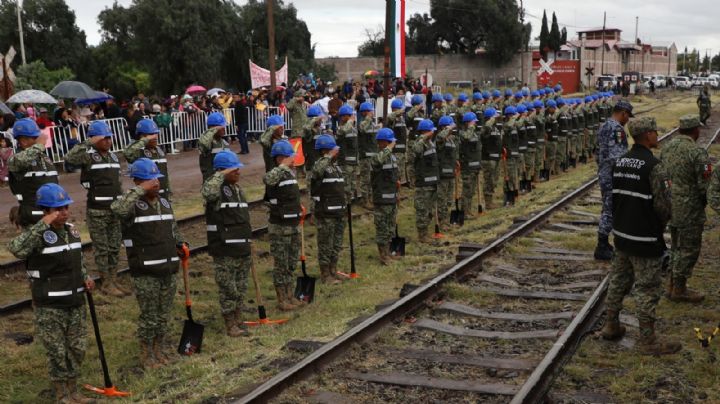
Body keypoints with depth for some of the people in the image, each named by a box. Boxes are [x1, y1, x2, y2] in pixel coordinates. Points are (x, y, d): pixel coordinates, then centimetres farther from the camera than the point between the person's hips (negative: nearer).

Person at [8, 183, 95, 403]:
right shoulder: (38, 235, -17)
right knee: (57, 352, 5)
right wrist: (43, 225, -37)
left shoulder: (72, 231, 4)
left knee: (77, 348, 14)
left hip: (76, 303, 6)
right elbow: (16, 249, -39)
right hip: (50, 308, -6)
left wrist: (85, 278, 2)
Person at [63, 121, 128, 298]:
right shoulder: (88, 156, -9)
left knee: (115, 247, 12)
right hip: (97, 211, -6)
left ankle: (114, 280, 22)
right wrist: (88, 143, -26)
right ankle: (105, 283, 11)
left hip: (115, 209, 7)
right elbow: (69, 158, -30)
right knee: (101, 248, 2)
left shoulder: (113, 156, 12)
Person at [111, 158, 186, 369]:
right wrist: (140, 190, -29)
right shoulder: (132, 203, -11)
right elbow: (117, 209, -37)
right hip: (145, 273, -6)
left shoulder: (164, 202, 13)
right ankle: (146, 353, 21)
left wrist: (180, 243, 9)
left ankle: (158, 349, 31)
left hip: (168, 269, 6)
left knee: (164, 314, 15)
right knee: (149, 316, 4)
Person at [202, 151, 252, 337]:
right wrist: (221, 175, -27)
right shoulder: (216, 186, -10)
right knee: (228, 288, -1)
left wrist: (248, 242, 25)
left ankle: (238, 320, 27)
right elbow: (207, 193, -38)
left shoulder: (237, 188, 16)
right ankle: (230, 325, 8)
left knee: (241, 287, 15)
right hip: (224, 251, -8)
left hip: (242, 248, 8)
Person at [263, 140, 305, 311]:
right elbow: (267, 179, -43)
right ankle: (282, 300, 10)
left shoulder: (290, 174, 10)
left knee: (290, 264, 16)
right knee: (281, 265, 1)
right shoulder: (275, 174, -16)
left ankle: (289, 296, 26)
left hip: (293, 226, 8)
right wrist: (284, 165, -36)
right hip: (280, 228, -8)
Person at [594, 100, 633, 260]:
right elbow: (616, 156, -24)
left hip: (603, 175, 10)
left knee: (608, 209, 17)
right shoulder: (617, 129, -18)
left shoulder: (603, 127, 13)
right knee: (610, 211, -4)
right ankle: (601, 249, 1)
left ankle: (604, 244, 24)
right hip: (614, 177, -10)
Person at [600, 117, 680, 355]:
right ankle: (648, 341, 10)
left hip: (621, 234, 8)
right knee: (647, 288, 2)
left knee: (618, 280, 19)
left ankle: (611, 326, 30)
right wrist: (661, 225, 1)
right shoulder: (653, 166, -19)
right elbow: (662, 204, -17)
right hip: (645, 238, -8)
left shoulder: (619, 162, 4)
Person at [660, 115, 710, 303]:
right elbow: (705, 184, -19)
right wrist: (705, 200, 1)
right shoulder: (697, 153, -20)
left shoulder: (667, 148, 3)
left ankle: (673, 285, 28)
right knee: (689, 248, 4)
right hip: (689, 209, -8)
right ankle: (679, 290, 12)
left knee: (677, 245, 20)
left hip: (671, 206, 8)